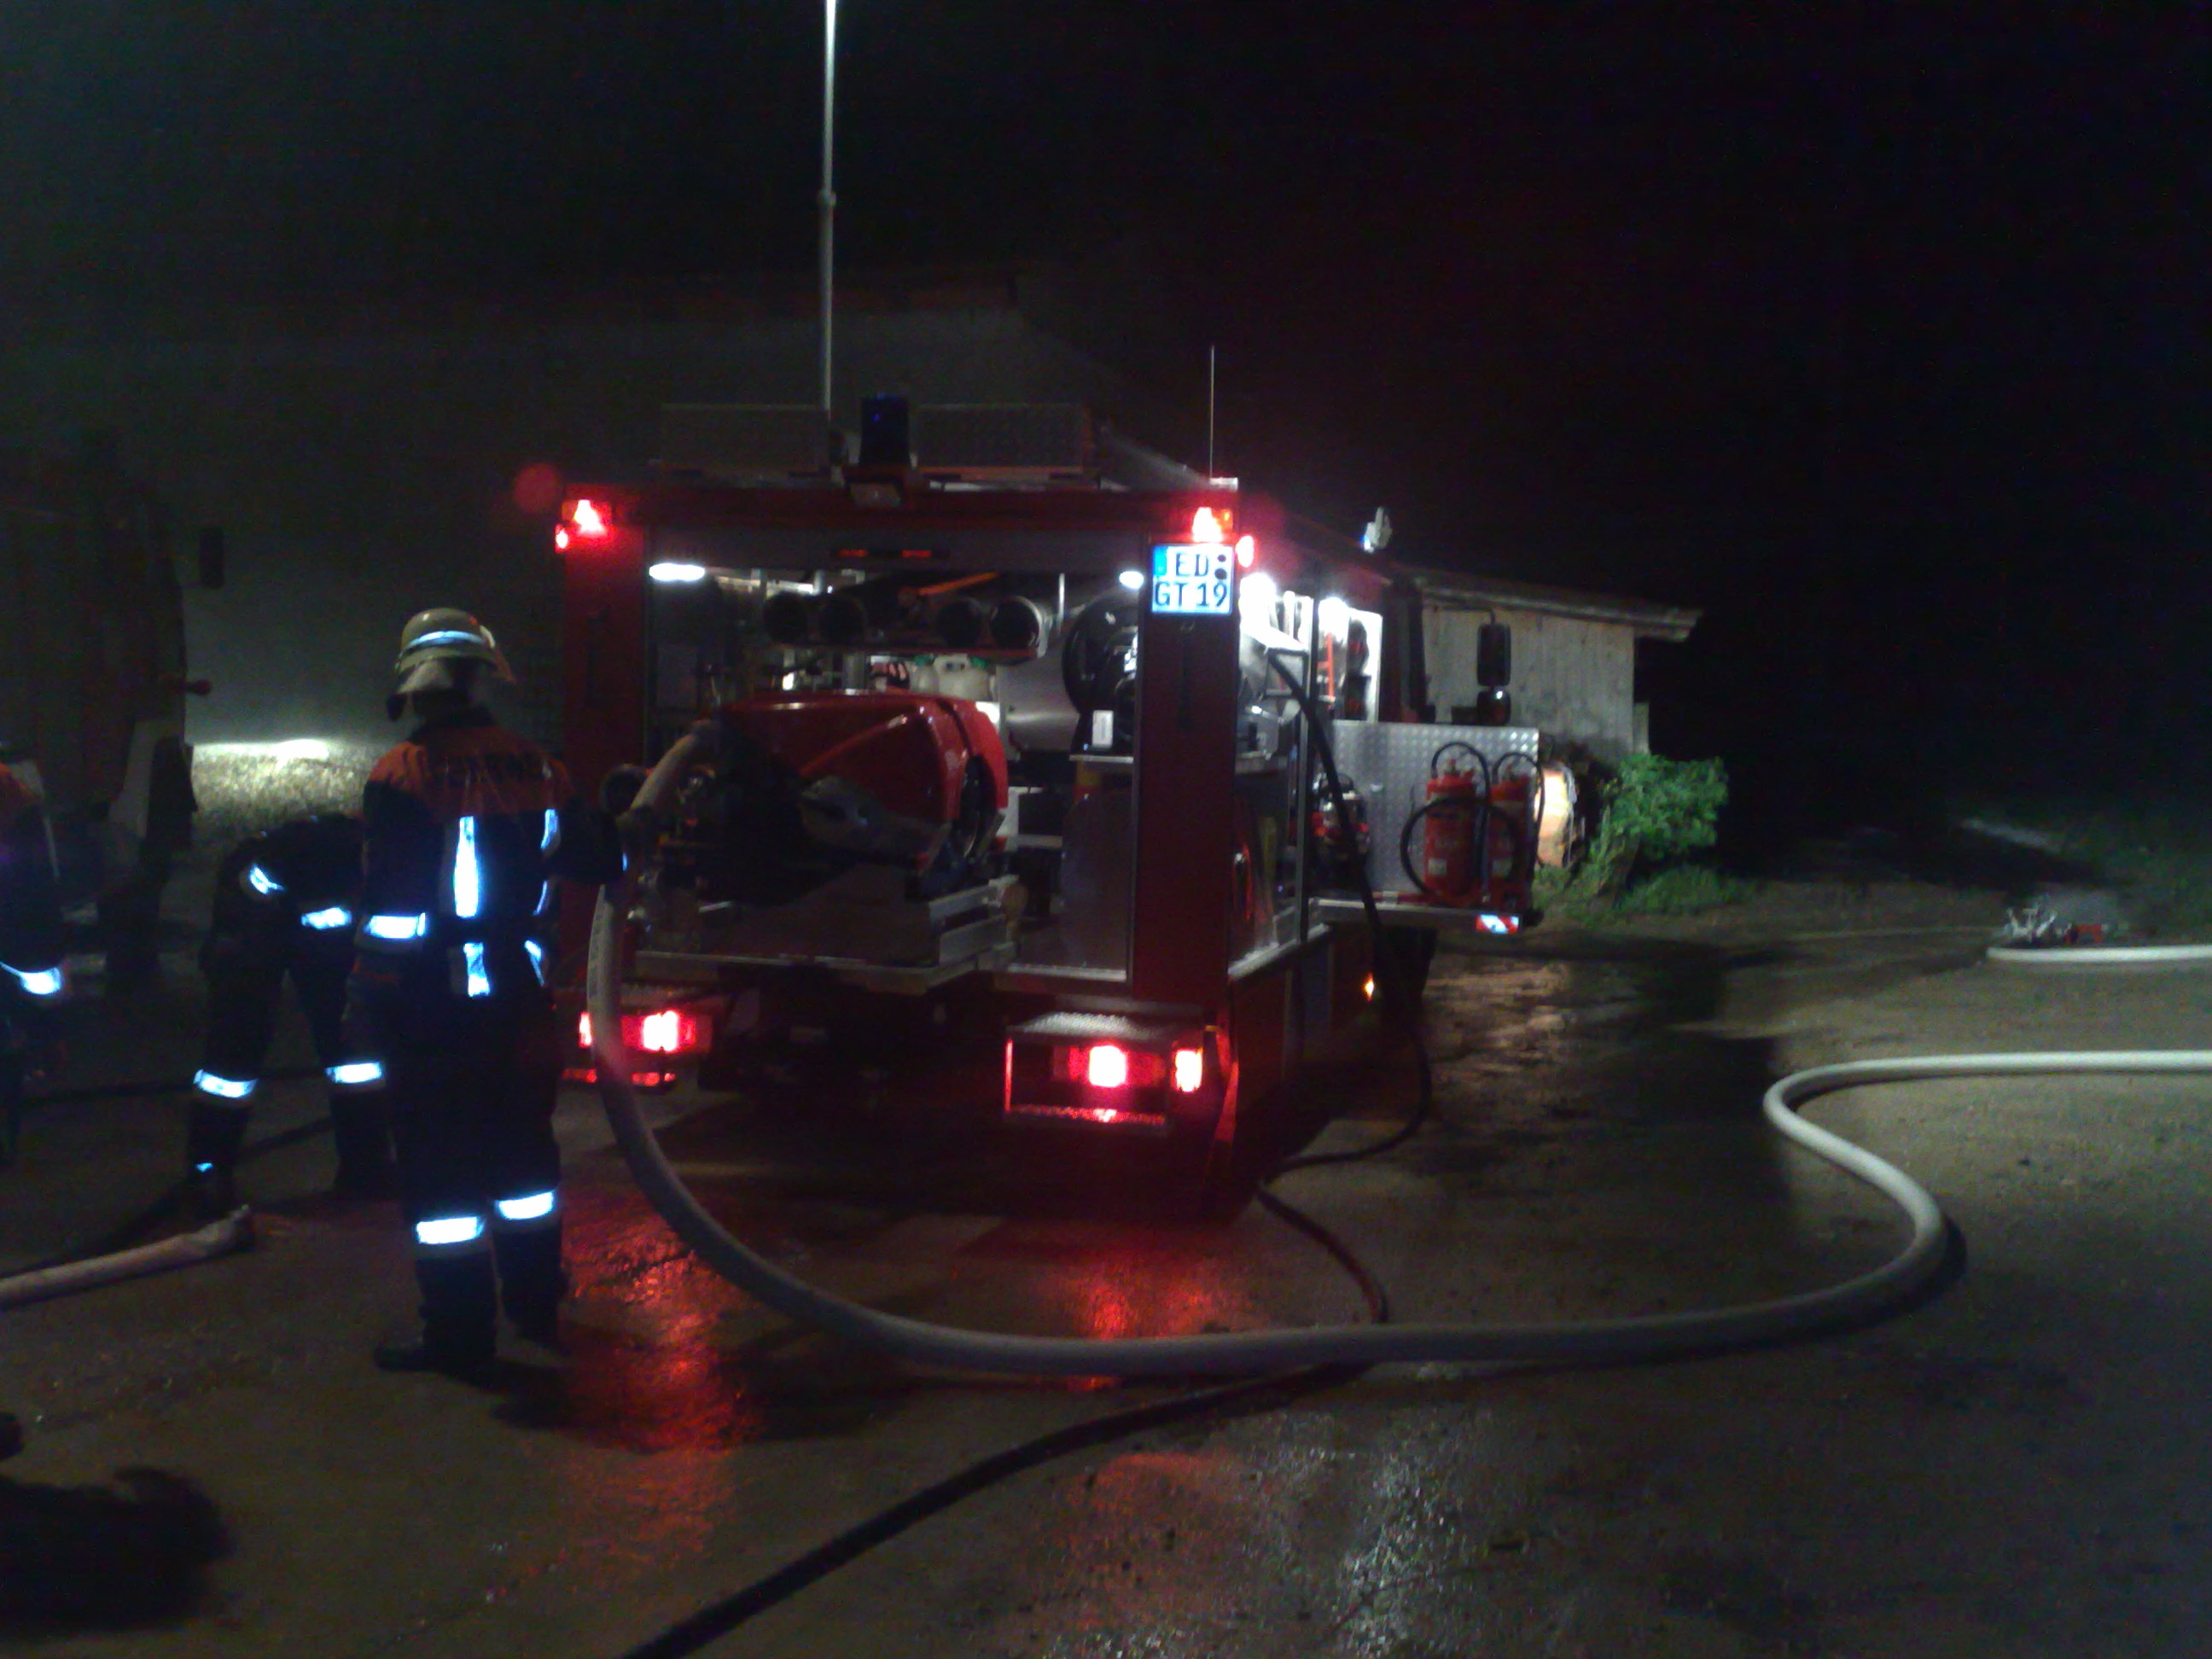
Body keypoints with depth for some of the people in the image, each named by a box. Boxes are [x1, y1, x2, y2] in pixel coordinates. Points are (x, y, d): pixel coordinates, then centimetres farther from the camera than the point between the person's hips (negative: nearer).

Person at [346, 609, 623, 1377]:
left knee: (440, 1172, 4)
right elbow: (598, 858, 12)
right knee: (521, 1154, 18)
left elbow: (389, 912, -18)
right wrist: (616, 828, 34)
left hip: (431, 1013, -5)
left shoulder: (401, 779, -15)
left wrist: (368, 1002, -9)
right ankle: (535, 1304, 29)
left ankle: (459, 1334, 10)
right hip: (520, 1000, 5)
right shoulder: (536, 768, 0)